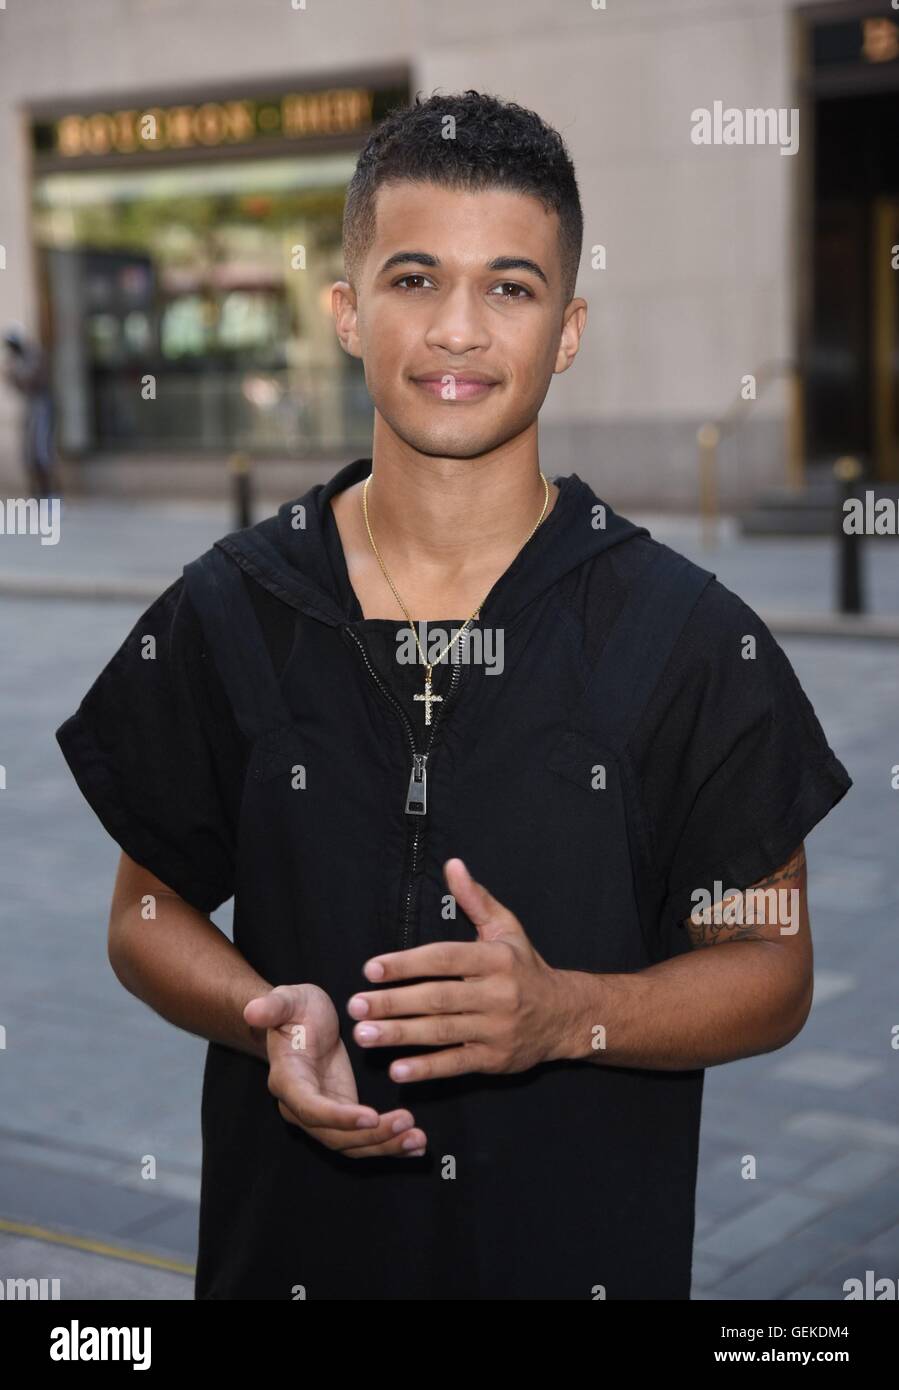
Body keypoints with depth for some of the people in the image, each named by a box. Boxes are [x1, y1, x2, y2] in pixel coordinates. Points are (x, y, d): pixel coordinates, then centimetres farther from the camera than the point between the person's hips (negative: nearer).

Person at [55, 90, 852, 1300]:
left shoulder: (691, 635, -8)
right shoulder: (225, 614, -3)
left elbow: (771, 969, -3)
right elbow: (148, 912, 5)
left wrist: (566, 1012, -20)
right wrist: (269, 1018, -14)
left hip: (590, 1240, -1)